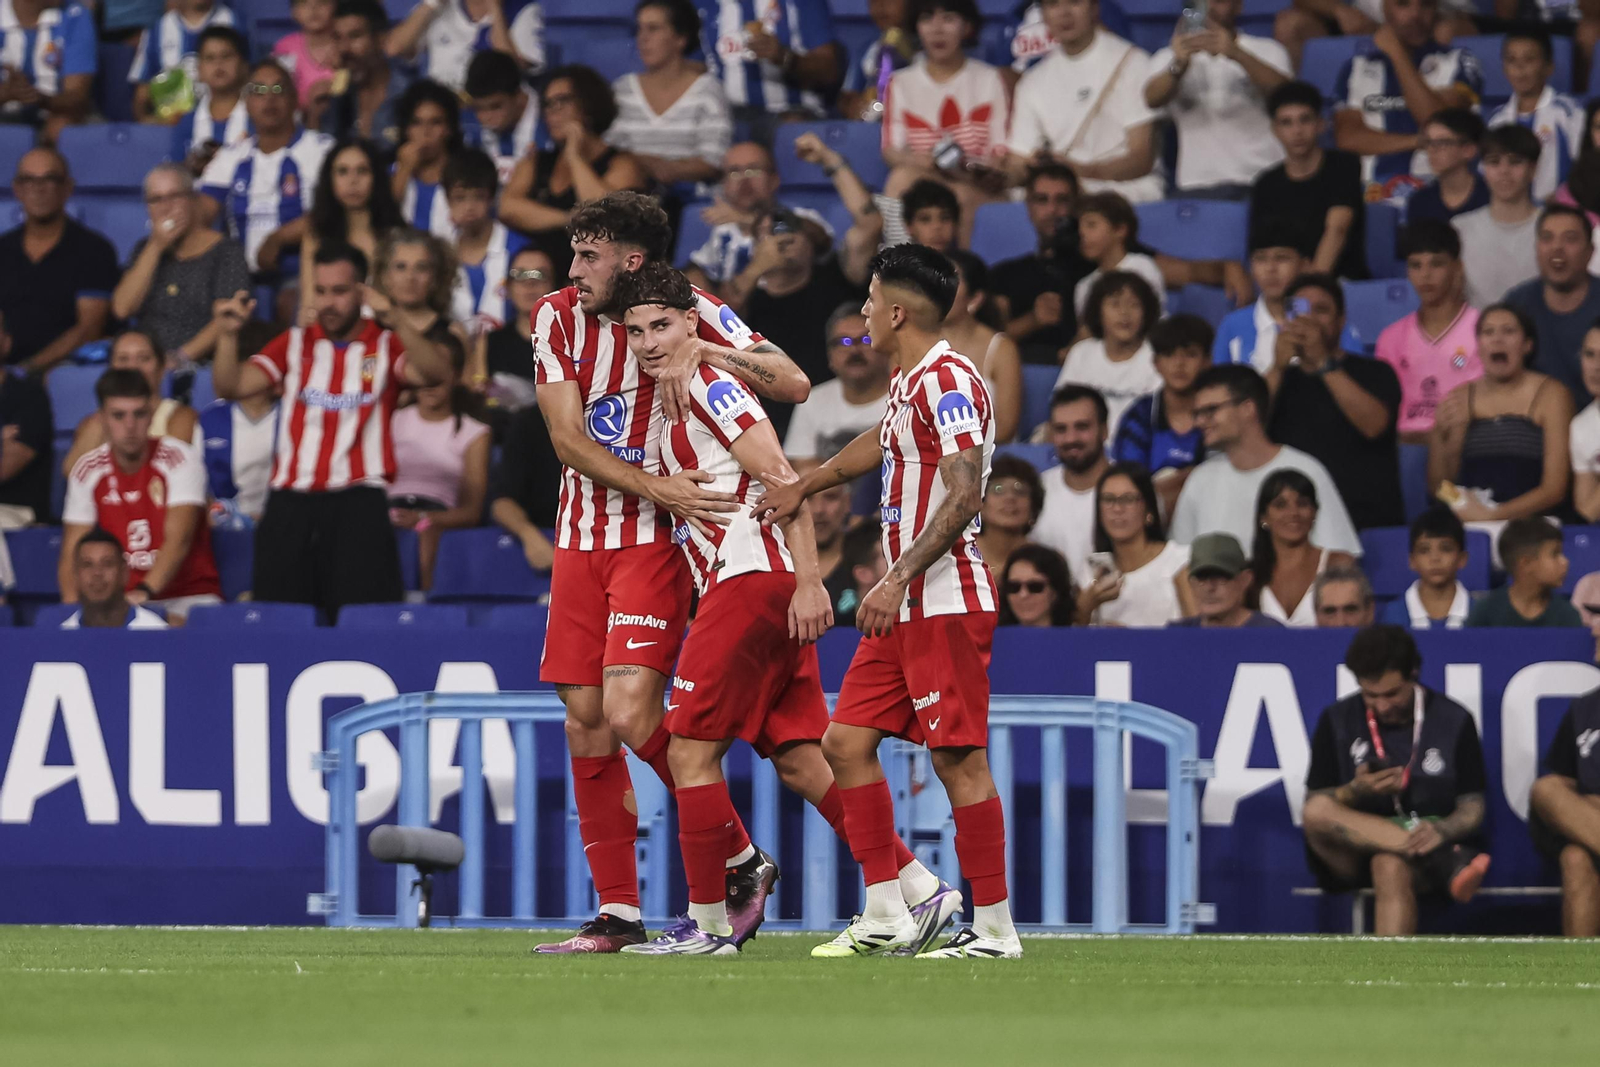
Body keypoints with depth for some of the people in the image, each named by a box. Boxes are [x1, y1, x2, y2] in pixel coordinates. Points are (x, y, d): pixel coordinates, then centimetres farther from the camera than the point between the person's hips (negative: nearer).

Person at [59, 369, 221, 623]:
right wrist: (72, 604, -20)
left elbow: (178, 541, -20)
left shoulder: (179, 459, -8)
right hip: (121, 600, 3)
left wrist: (145, 591, -37)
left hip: (189, 594, -3)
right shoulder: (87, 471, 2)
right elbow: (72, 552, 1)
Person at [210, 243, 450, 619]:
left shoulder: (386, 345, 9)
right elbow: (230, 387, 8)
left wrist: (395, 321, -25)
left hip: (357, 501, -3)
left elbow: (434, 373, -11)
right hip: (291, 501, 3)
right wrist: (230, 334, -9)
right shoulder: (295, 344, 16)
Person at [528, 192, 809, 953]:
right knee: (584, 721, 1)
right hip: (582, 537, 5)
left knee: (630, 712, -19)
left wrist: (701, 351, -24)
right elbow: (569, 440, -6)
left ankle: (743, 863, -2)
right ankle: (617, 911, 8)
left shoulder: (692, 311, -7)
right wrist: (657, 488, -19)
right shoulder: (558, 318, 1)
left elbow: (794, 385, -12)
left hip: (660, 539, -5)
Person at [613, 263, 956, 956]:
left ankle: (707, 922, -1)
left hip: (753, 580, -10)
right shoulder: (671, 400, 21)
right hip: (749, 584, 10)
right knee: (800, 760, 6)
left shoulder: (708, 382, -7)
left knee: (690, 750, -6)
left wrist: (809, 581, -21)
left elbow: (782, 479, -14)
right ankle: (921, 893, 4)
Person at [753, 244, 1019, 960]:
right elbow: (884, 444, 37)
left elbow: (963, 494, -22)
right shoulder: (911, 383, 16)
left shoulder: (947, 378, -14)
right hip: (906, 605, 10)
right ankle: (886, 914, 10)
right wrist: (802, 487, 47)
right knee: (847, 741, 7)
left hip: (945, 601, -10)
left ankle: (995, 928, -5)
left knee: (959, 759, -8)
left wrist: (898, 580, -25)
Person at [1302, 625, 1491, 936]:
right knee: (1318, 812, -32)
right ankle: (1450, 864, -37)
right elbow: (1314, 808, 5)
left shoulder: (1453, 721, 3)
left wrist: (1441, 830, -21)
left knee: (1391, 868, -39)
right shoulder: (1338, 721, 6)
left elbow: (1472, 810, 3)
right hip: (1353, 859, 2)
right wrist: (1355, 792, -16)